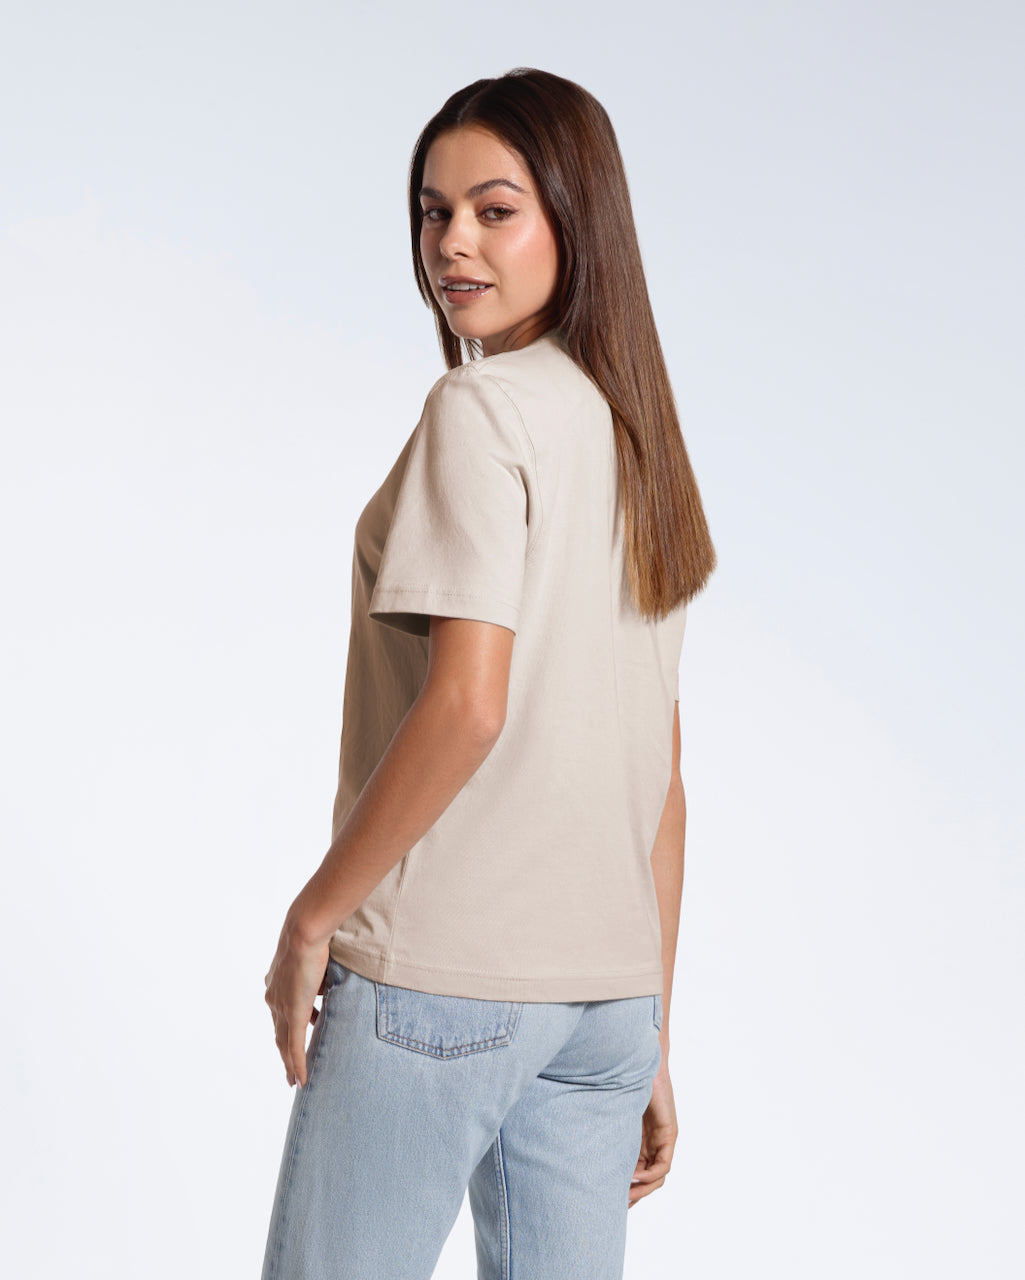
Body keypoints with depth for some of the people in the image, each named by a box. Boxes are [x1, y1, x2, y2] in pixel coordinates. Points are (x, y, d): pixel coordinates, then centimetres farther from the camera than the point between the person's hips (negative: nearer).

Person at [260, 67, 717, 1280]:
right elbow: (662, 778, 15)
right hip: (606, 995, 8)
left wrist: (314, 911, -9)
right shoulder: (639, 437, 14)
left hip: (435, 974, -7)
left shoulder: (478, 407, -9)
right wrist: (650, 1042, 18)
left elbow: (464, 706, -20)